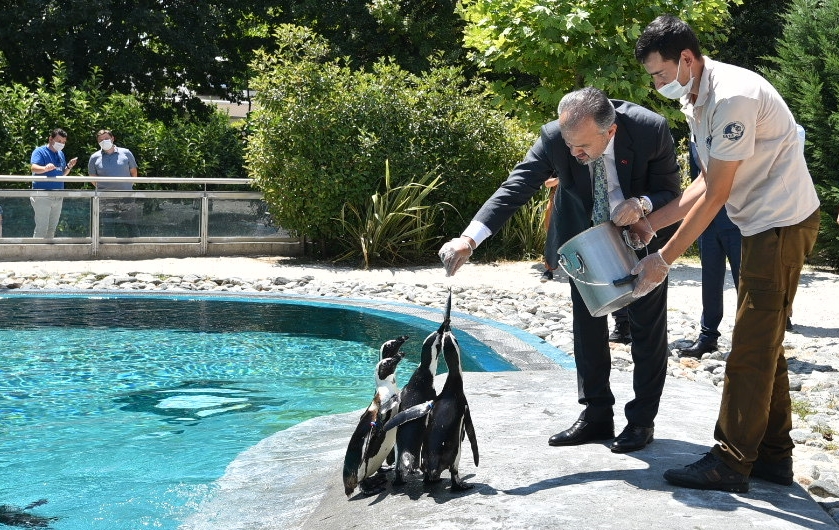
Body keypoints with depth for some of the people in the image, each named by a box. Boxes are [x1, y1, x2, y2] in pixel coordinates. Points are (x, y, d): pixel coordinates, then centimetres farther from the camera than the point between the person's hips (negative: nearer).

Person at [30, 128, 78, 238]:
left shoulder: (61, 154, 16)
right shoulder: (40, 151, -7)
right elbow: (33, 167, -24)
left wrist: (69, 167, 1)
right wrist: (45, 168, -45)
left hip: (58, 197, 8)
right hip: (42, 195, -8)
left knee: (52, 229, 15)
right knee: (41, 229, -11)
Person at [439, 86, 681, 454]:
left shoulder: (651, 129, -32)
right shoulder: (554, 137, -29)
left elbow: (671, 190, -17)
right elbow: (515, 188, -33)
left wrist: (642, 203, -40)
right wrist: (469, 239, -45)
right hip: (586, 236, 2)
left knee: (647, 326, 5)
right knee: (586, 323, 5)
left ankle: (642, 420, 17)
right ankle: (596, 415, 17)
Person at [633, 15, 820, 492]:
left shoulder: (733, 97, -24)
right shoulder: (695, 101, 8)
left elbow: (714, 197, -21)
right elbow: (707, 182, 11)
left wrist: (663, 260, -17)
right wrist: (651, 223, 6)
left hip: (783, 223, -10)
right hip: (764, 224, 10)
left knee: (751, 349, -6)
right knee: (765, 344, 13)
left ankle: (731, 464, 1)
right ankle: (774, 456, 21)